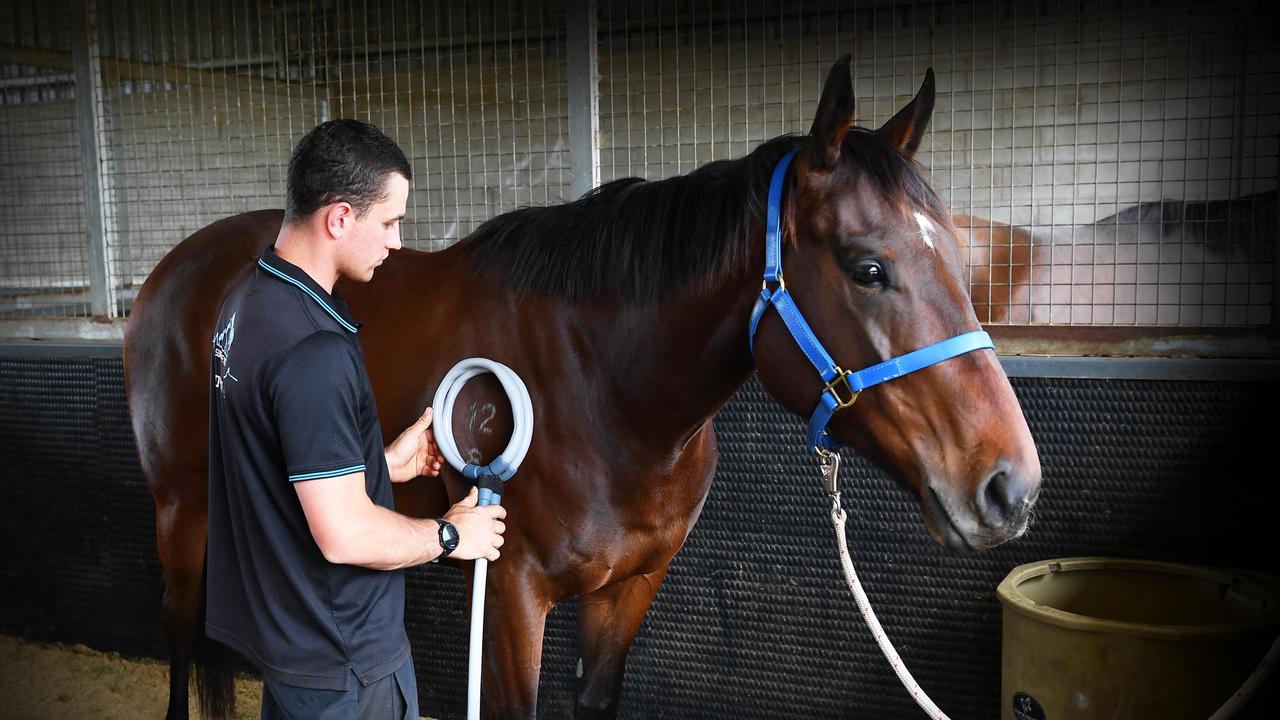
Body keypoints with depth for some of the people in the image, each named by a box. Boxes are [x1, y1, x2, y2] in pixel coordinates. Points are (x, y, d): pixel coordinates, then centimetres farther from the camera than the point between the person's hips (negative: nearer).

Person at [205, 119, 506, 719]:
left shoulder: (248, 301, 1)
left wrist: (382, 463, 7)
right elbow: (344, 535, -28)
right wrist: (451, 535, -13)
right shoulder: (314, 352, -30)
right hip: (337, 657, -9)